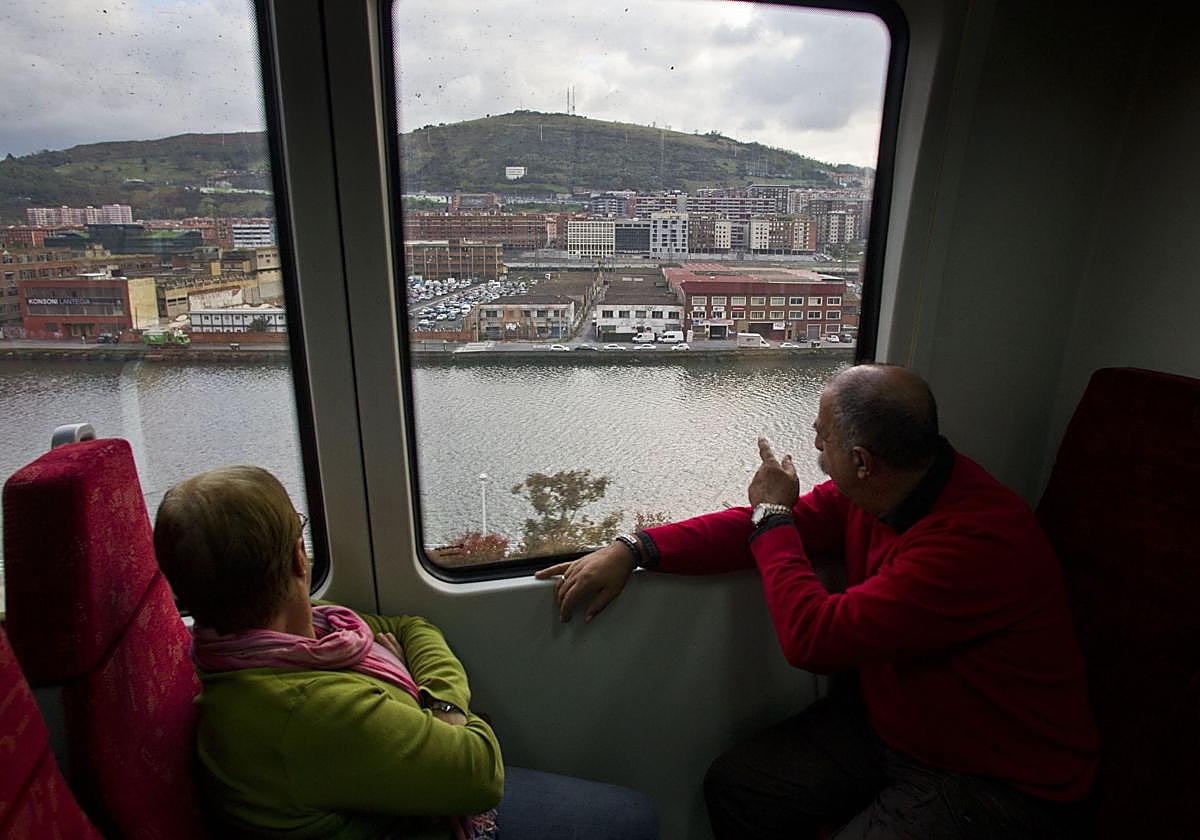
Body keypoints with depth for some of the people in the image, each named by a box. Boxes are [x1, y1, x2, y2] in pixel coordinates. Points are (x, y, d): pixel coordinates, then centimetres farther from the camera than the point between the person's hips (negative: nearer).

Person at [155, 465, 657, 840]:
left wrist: (443, 703, -12)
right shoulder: (311, 708, -37)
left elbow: (411, 629, 5)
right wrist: (451, 713, -10)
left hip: (430, 796, 8)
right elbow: (480, 770, -30)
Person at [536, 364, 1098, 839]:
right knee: (732, 788, 1)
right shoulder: (866, 493, -8)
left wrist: (774, 515, -17)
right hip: (883, 723, 7)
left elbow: (815, 637, -31)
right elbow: (757, 528, -2)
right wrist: (633, 550, -11)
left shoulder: (977, 539, -33)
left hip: (999, 779, -7)